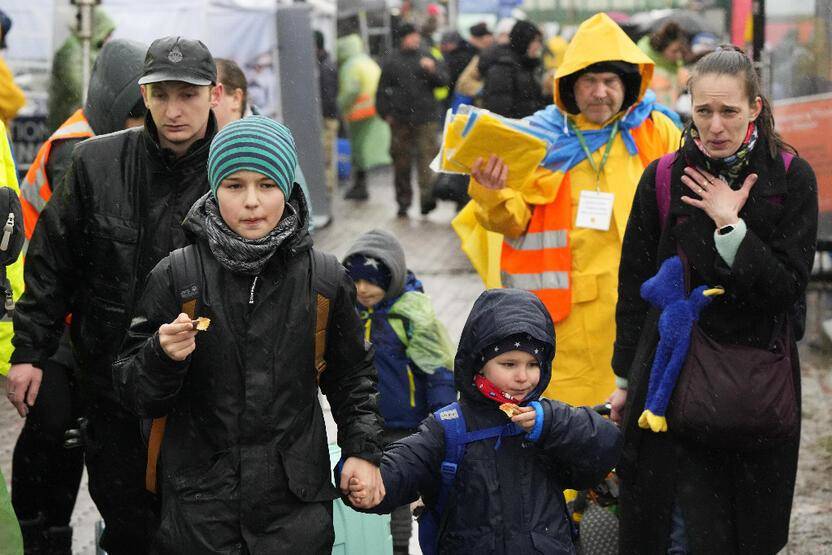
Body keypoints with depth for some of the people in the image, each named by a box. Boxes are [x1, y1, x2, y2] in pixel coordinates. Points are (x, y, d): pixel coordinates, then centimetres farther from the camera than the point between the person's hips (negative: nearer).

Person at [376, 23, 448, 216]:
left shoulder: (427, 59, 10)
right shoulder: (391, 63, 7)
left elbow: (444, 80, 6)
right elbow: (382, 91, 10)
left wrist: (432, 70, -13)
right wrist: (386, 113, 3)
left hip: (426, 119, 0)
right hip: (401, 120, 0)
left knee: (427, 157, -13)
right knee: (402, 161, 6)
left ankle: (428, 197, -19)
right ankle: (403, 202, 16)